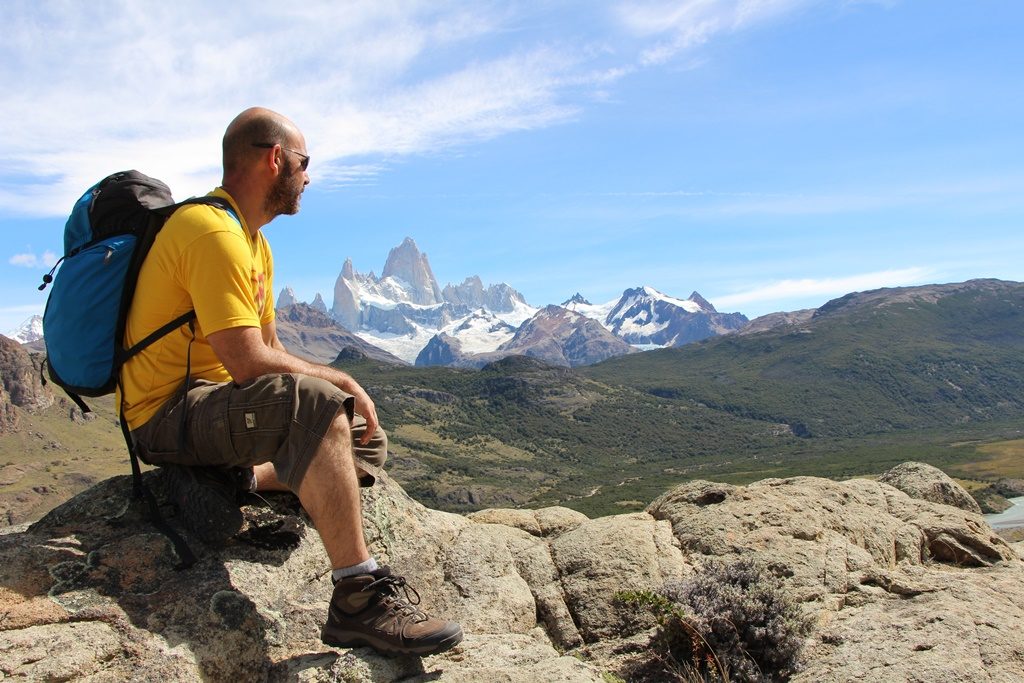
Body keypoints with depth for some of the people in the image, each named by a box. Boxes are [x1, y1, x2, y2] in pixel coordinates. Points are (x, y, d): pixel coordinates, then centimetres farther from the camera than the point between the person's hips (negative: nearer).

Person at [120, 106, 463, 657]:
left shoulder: (254, 243, 15)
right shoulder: (213, 231, -17)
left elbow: (272, 352, 13)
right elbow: (249, 364, -25)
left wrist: (338, 391, -3)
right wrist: (340, 382, -12)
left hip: (217, 406, 10)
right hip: (167, 414, -10)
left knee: (369, 443, 10)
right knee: (317, 405, -36)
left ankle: (231, 478, -6)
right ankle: (358, 596, -35)